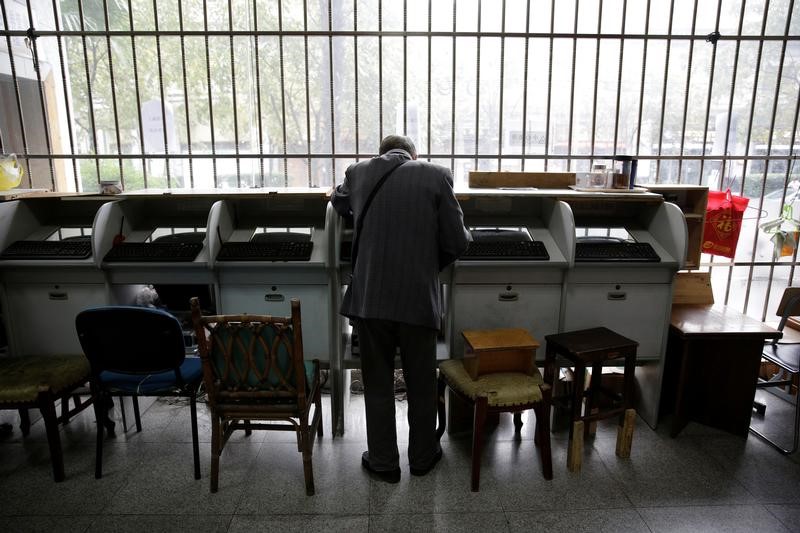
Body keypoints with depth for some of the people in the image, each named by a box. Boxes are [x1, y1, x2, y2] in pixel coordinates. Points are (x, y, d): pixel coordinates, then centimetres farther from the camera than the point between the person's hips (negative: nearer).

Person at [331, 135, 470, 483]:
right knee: (421, 385, 17)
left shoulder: (358, 173, 5)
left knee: (377, 385, 15)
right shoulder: (436, 175, -2)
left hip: (369, 298, 1)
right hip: (419, 299, -1)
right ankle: (422, 457, 34)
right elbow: (457, 242, -4)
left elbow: (339, 204, 27)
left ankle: (383, 462, 28)